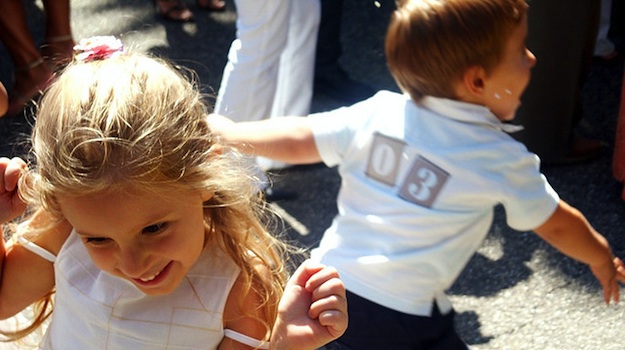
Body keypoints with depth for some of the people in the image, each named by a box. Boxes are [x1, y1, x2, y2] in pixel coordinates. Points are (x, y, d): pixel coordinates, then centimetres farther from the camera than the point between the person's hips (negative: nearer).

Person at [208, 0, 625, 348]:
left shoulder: (376, 114, -3)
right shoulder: (503, 159, -9)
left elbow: (297, 140, 3)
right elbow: (556, 225, 5)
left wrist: (227, 132, 18)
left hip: (327, 287, 5)